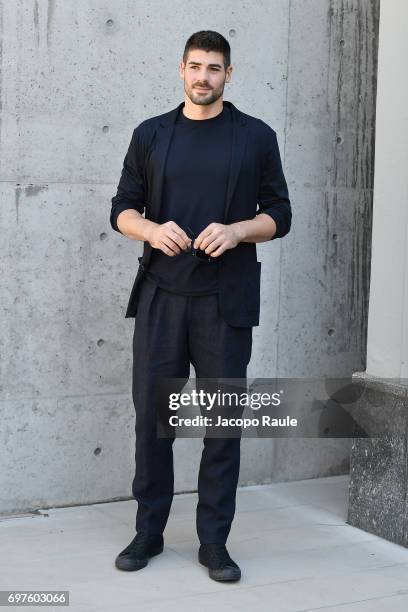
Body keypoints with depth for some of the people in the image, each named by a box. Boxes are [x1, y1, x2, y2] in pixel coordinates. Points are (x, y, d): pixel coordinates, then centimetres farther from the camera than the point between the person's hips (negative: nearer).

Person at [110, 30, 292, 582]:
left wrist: (237, 231, -15)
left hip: (225, 301, -1)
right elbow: (123, 209, 10)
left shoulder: (257, 137, 6)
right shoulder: (151, 134, 10)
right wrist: (152, 229, -12)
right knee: (152, 414, 4)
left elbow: (279, 215, 5)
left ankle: (214, 542, 12)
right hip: (160, 295, 1)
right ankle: (148, 532, 18)